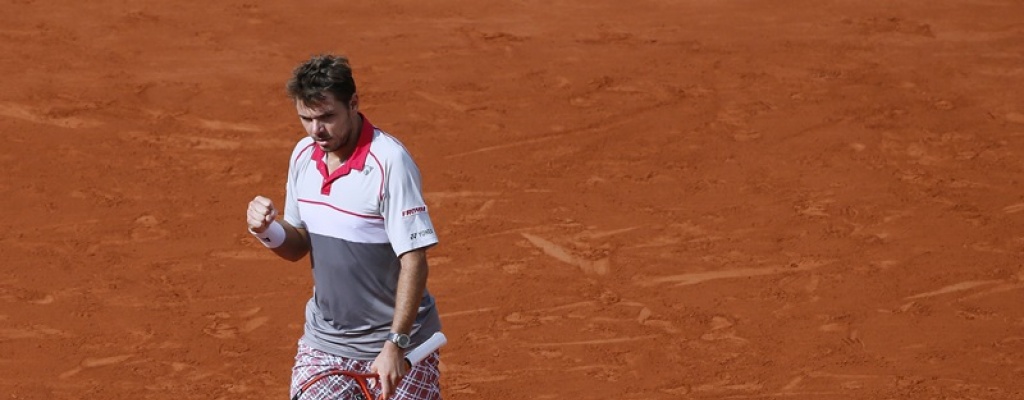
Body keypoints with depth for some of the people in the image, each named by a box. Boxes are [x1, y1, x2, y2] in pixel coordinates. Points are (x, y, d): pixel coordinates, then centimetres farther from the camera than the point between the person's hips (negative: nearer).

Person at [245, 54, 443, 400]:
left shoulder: (390, 161, -19)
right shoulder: (303, 155, 2)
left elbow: (414, 261, -20)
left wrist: (395, 345, -26)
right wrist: (267, 230, -9)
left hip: (395, 343, -5)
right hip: (323, 341, 5)